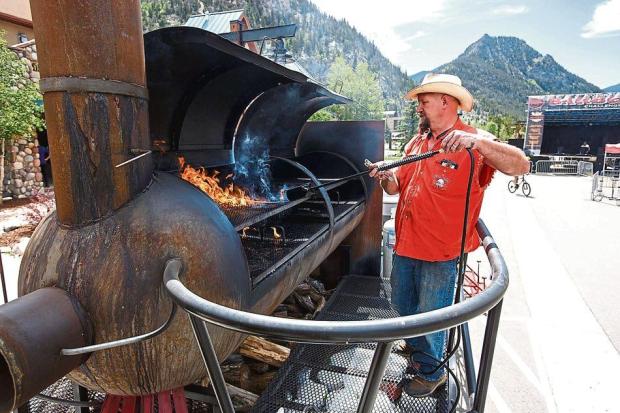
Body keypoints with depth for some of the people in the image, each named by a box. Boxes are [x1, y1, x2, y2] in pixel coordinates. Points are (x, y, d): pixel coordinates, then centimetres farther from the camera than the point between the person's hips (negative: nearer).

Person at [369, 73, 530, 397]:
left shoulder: (473, 142, -12)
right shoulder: (417, 142, 10)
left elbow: (520, 166, -26)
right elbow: (398, 186, 13)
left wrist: (478, 141, -39)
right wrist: (385, 177, -10)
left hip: (439, 252, -7)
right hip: (406, 245, 7)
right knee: (403, 305, 23)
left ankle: (431, 373, 35)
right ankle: (416, 348, 50)